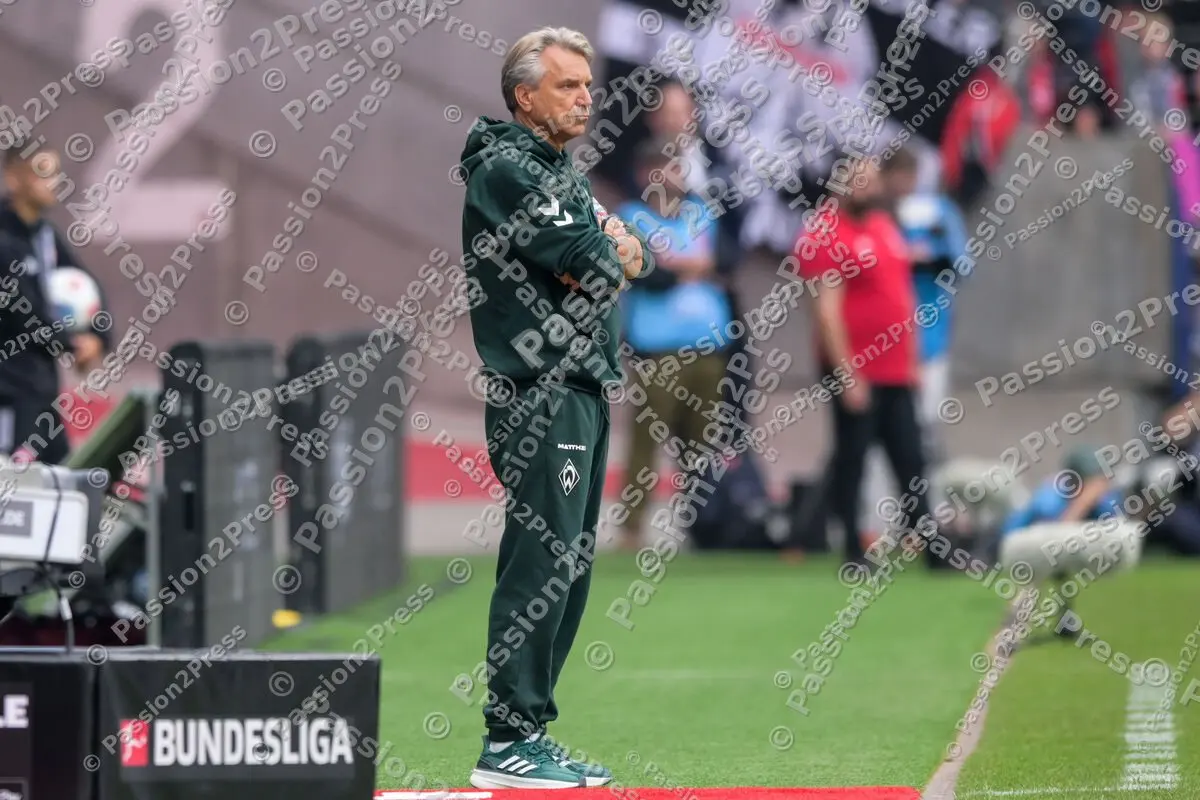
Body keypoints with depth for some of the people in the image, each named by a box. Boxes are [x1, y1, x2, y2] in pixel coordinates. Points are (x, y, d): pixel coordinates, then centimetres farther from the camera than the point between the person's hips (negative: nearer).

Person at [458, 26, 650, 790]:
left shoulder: (563, 172, 21)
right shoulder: (506, 168, -10)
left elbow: (634, 256, 16)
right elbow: (587, 259, -19)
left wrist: (621, 251, -5)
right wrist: (611, 250, 2)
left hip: (585, 387, 10)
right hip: (542, 392, -10)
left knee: (570, 565, 11)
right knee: (542, 562, -12)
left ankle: (529, 730, 15)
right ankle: (508, 742, -12)